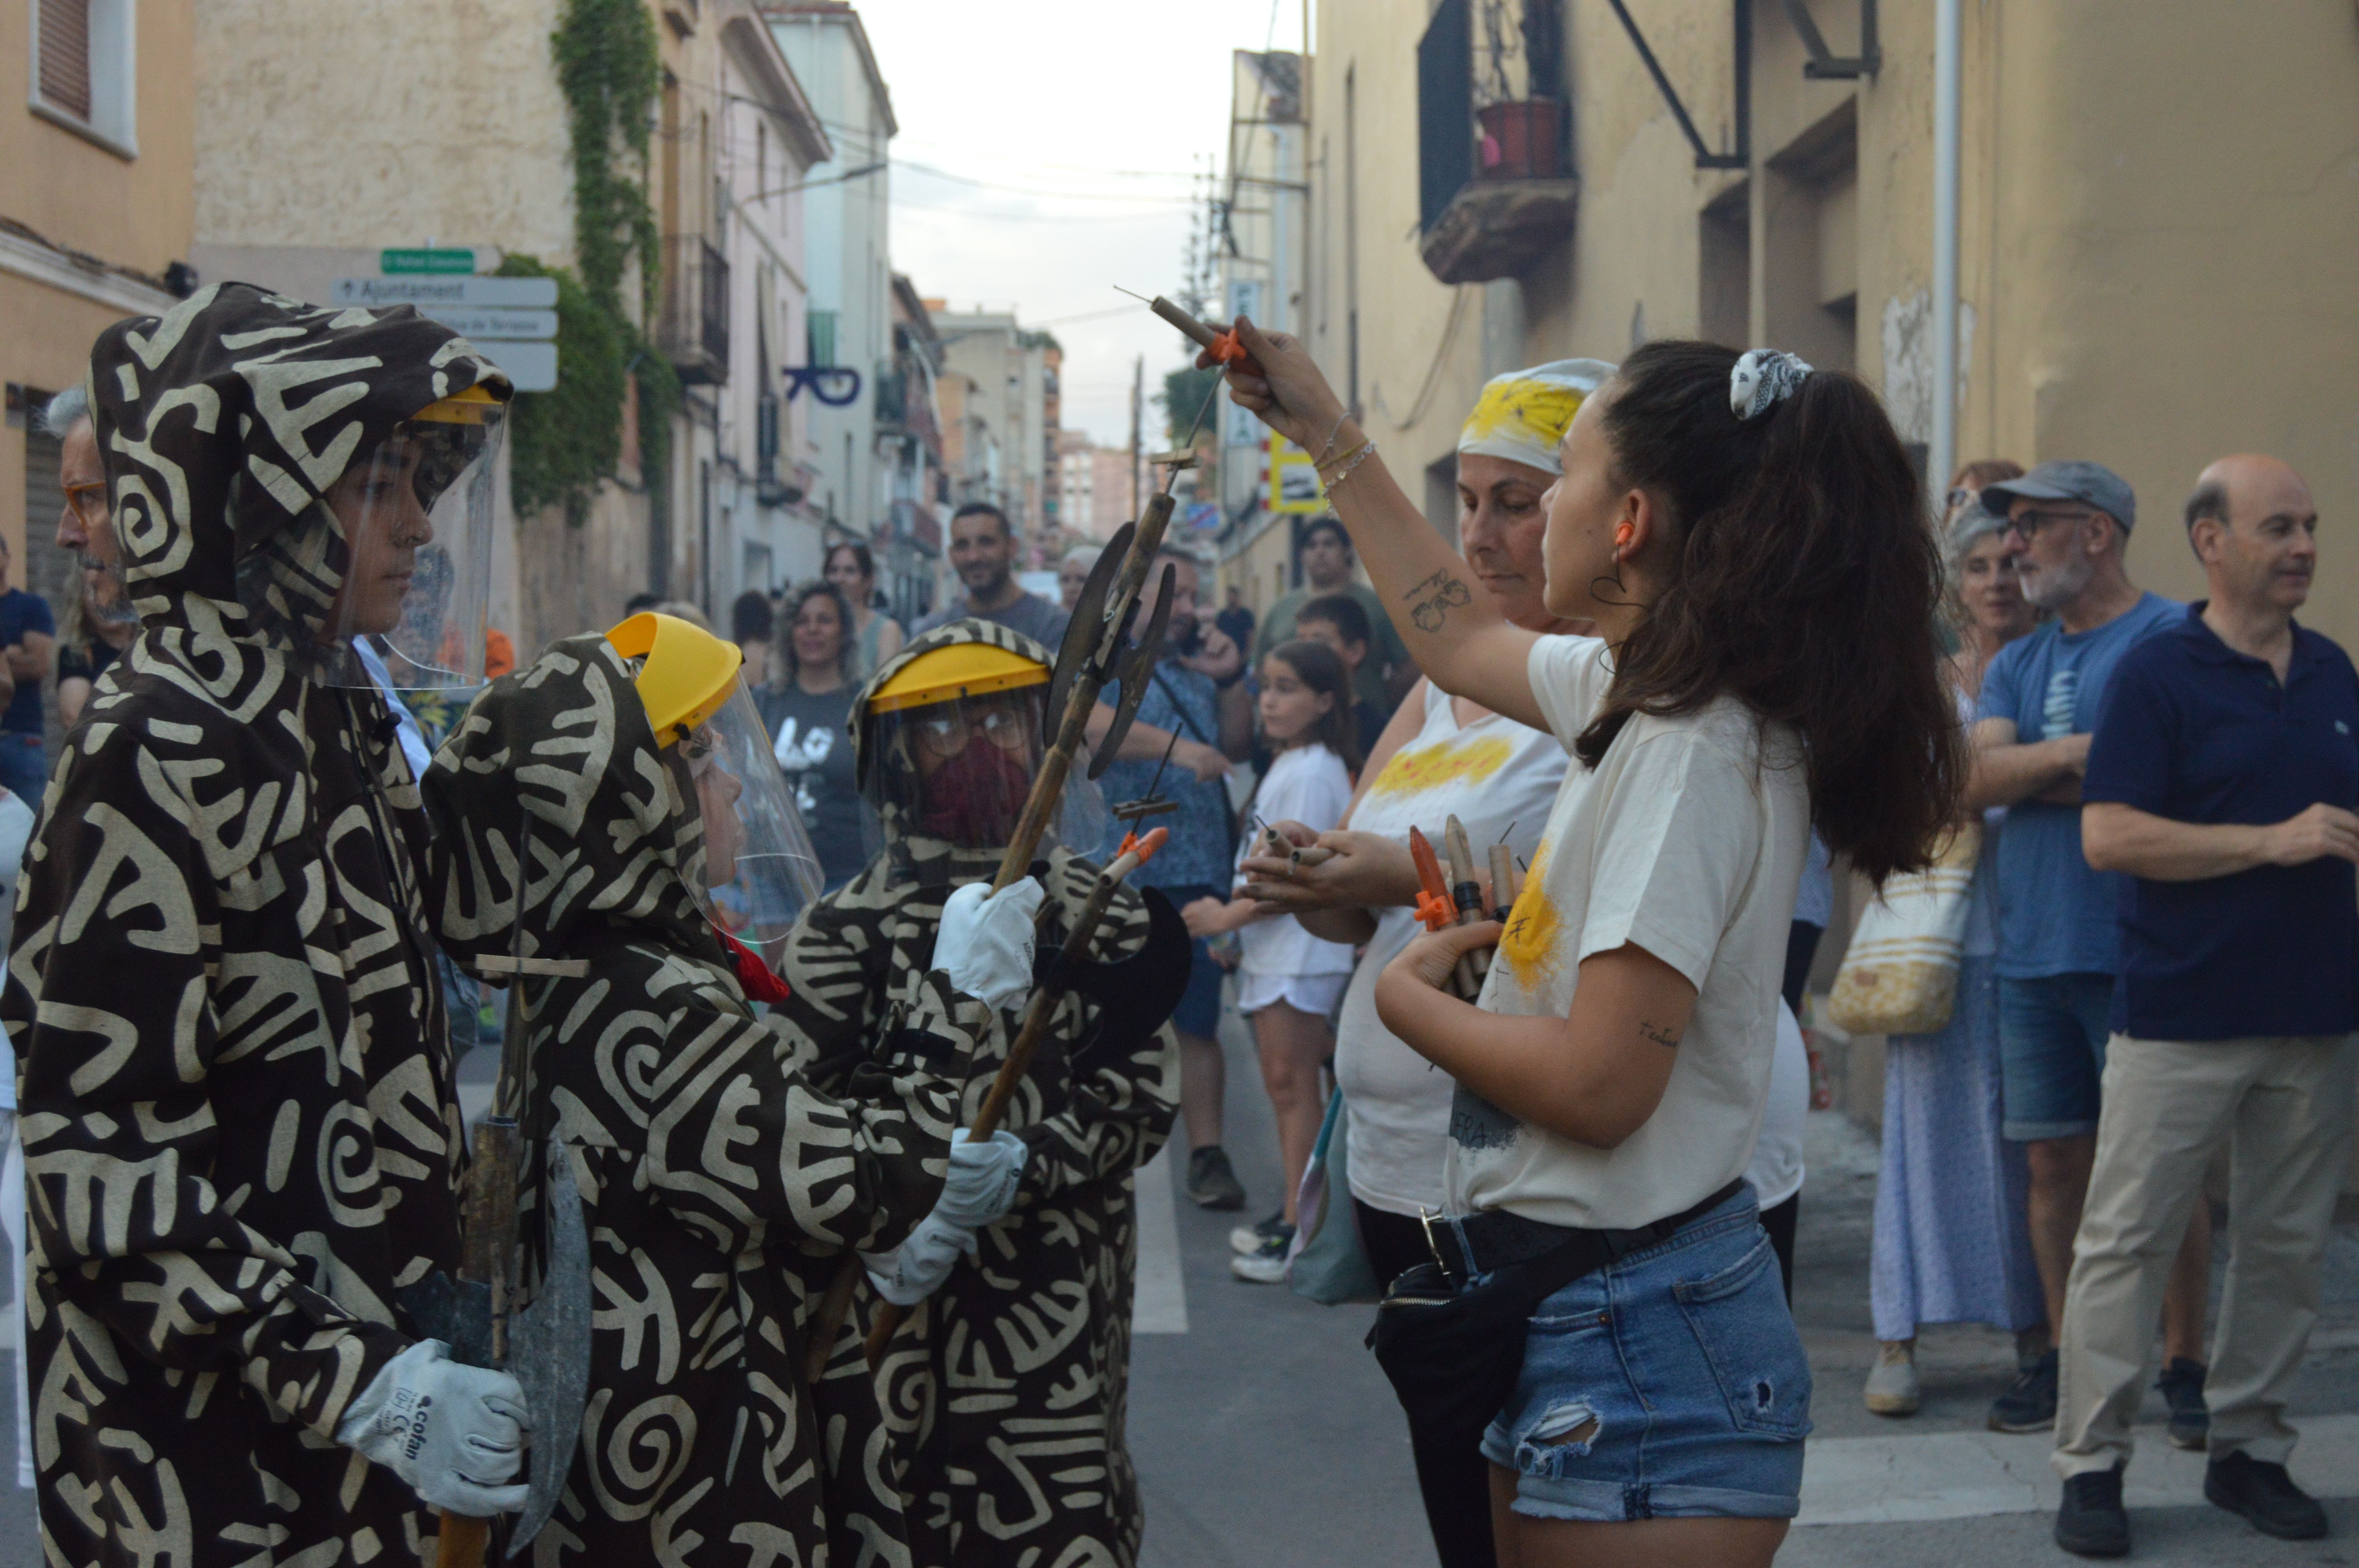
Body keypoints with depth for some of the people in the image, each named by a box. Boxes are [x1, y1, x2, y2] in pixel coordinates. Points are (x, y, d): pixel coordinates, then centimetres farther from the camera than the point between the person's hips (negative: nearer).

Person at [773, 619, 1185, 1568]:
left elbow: (1145, 1096, 0)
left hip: (1060, 1303, 1)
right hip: (902, 1298, -1)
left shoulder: (1107, 914, 7)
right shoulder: (845, 932, 2)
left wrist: (1012, 1166, -15)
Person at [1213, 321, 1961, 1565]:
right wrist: (1329, 438, 32)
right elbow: (1463, 640, 27)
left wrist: (1409, 1000, -8)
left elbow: (1599, 1085, -25)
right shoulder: (1636, 691, 6)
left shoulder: (1693, 753, -21)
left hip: (1640, 1342, -9)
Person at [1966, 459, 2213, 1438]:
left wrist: (2026, 771, -6)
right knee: (2054, 1160, 9)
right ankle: (2065, 1353, 18)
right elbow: (1972, 783, 3)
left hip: (2137, 951, -6)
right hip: (2032, 953, 6)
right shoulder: (2017, 665, 17)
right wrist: (2078, 754, -11)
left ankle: (2185, 1363, 8)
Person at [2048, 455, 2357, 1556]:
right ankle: (2091, 1463, 6)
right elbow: (2109, 836, -15)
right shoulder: (2159, 673, -7)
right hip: (2180, 1012, -6)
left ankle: (2251, 1448, 22)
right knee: (2126, 1240, -2)